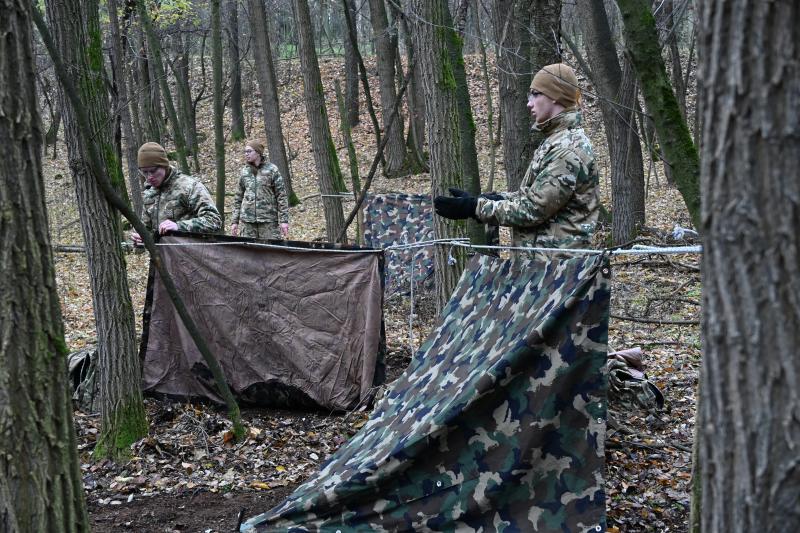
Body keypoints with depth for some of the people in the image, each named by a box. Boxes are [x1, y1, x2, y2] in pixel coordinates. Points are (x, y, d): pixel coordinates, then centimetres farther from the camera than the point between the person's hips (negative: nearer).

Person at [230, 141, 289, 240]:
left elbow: (282, 196, -1)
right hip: (247, 220, 3)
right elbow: (238, 198, 17)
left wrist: (284, 220, -7)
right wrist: (234, 221, 11)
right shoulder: (244, 171, 12)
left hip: (268, 220, -3)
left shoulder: (271, 170, 0)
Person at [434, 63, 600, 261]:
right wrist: (493, 198, 7)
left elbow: (533, 209, -22)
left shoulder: (568, 151, -20)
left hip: (555, 264, -10)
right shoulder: (558, 140, 14)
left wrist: (475, 207, -17)